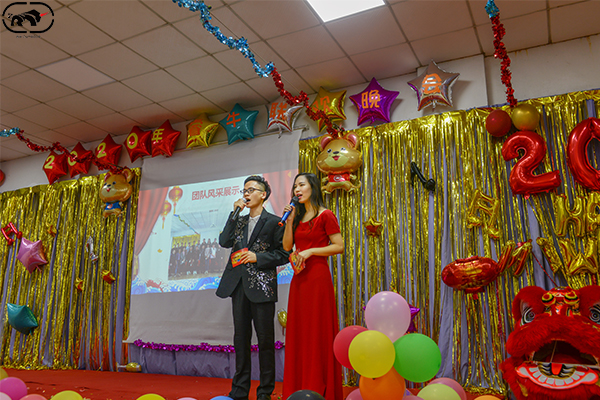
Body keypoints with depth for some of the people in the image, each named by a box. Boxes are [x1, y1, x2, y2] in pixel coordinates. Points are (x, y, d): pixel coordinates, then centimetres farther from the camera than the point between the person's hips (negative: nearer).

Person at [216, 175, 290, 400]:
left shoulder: (274, 222, -1)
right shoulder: (239, 222, 16)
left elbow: (283, 255, -4)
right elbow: (224, 242, 0)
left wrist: (257, 257, -14)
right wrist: (235, 213, -3)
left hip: (262, 287, -5)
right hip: (239, 286, 5)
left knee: (265, 339, 2)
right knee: (241, 338, 11)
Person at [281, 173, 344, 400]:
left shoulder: (325, 215, -5)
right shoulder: (298, 217, 16)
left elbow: (339, 246, -10)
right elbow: (287, 246, 9)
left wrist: (310, 251, -15)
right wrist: (289, 221, 1)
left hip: (317, 277, -7)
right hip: (299, 278, 7)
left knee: (317, 330, -3)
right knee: (298, 331, 8)